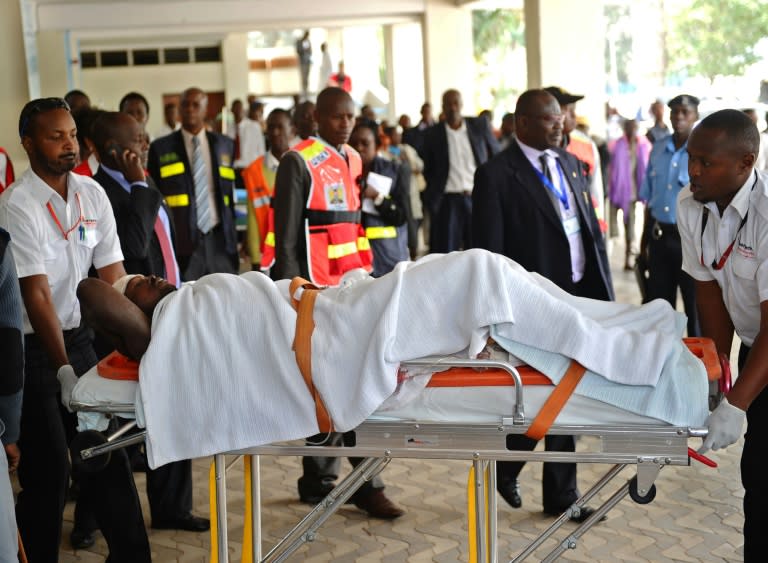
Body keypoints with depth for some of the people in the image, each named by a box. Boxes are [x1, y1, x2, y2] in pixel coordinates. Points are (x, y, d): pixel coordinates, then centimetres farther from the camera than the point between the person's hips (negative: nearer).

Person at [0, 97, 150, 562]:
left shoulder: (92, 194, 1)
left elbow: (113, 276, 0)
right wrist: (62, 369, -23)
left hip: (78, 336, 5)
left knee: (107, 452, 8)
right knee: (47, 467, -1)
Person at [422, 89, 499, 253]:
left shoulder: (480, 125, 4)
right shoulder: (432, 134, 3)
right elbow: (428, 170, 12)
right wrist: (432, 196, 7)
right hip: (447, 201, -1)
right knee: (445, 254, 0)